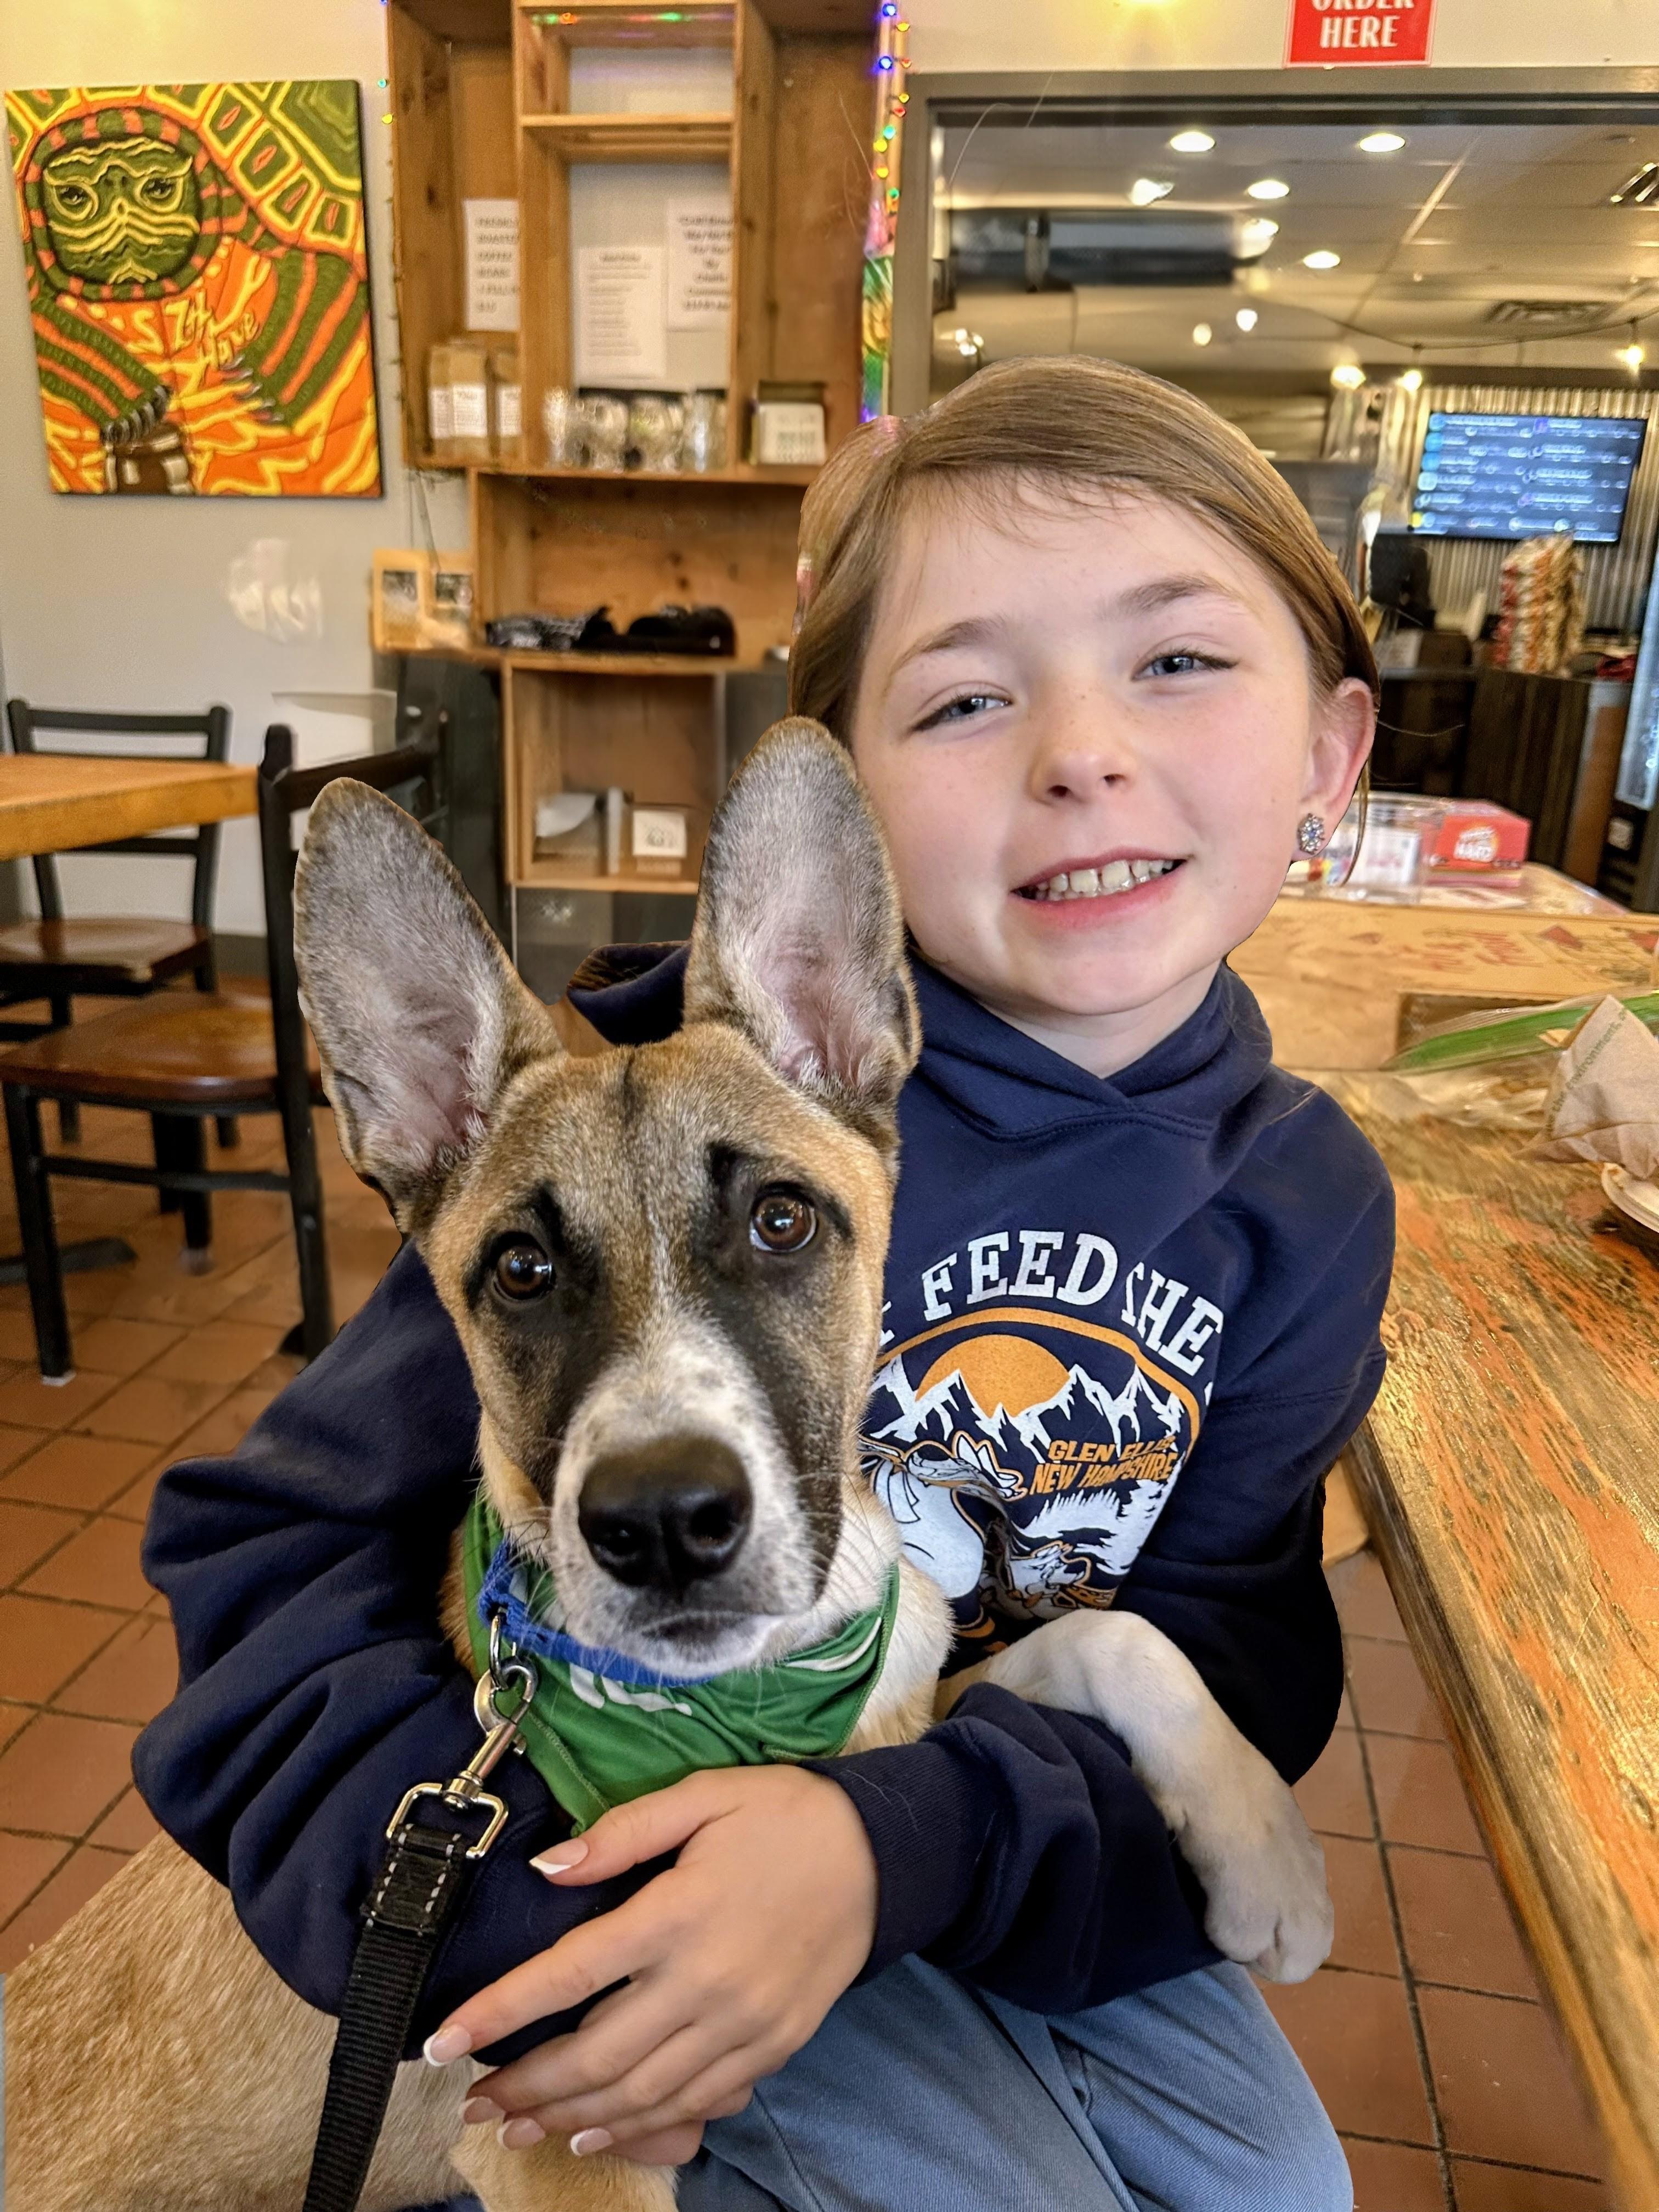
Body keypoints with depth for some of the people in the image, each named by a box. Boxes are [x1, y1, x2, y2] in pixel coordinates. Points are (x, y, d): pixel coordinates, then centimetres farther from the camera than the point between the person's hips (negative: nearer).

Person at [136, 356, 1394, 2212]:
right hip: (629, 1830, -4)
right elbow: (276, 1545, -20)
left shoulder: (1308, 1204, -11)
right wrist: (529, 1938, -31)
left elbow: (1224, 1676, -14)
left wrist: (903, 1840, -32)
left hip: (1012, 1853, 5)